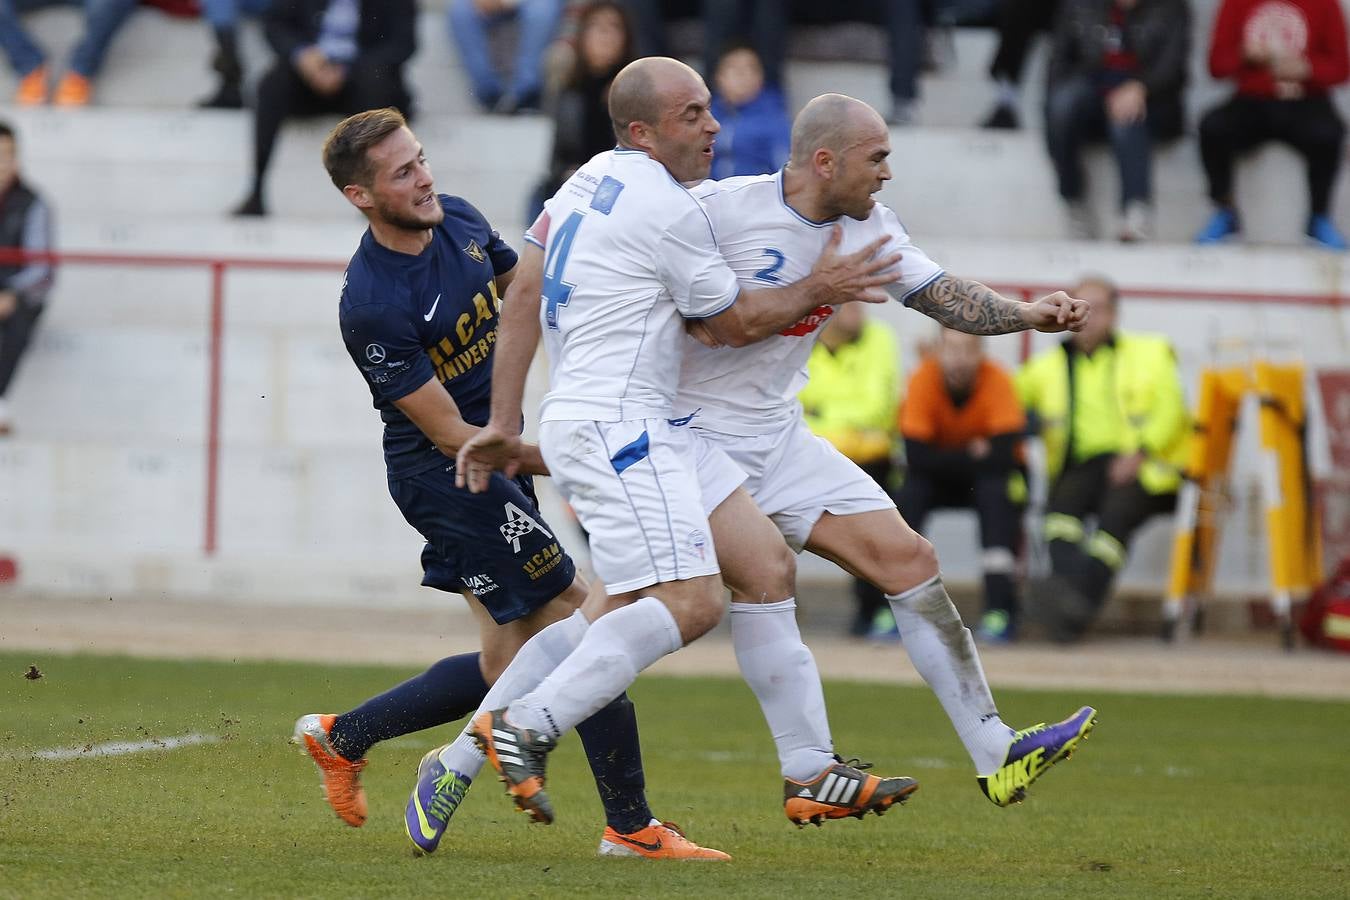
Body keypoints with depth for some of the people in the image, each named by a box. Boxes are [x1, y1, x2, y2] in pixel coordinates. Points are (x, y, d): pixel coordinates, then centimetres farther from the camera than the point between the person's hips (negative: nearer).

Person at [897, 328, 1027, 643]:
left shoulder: (997, 381, -23)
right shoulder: (923, 380, -21)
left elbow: (1003, 456, -28)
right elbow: (917, 456, -25)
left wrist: (949, 460, -21)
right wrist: (971, 455, -24)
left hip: (988, 475, -1)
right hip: (940, 476, 1)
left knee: (995, 491, -33)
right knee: (907, 494, -28)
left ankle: (1000, 610, -33)